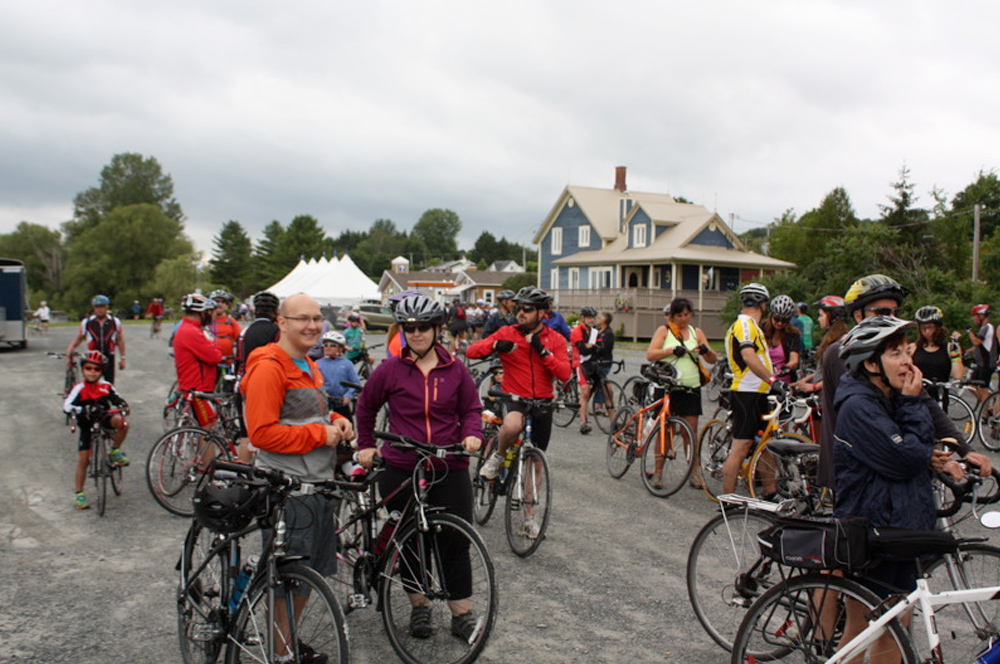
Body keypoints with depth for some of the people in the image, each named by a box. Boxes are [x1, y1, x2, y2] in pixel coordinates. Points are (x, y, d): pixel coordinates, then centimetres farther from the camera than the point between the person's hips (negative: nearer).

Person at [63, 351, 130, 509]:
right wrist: (84, 410, -43)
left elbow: (119, 400, -2)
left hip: (103, 419, 1)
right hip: (87, 425, -1)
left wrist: (123, 407, -26)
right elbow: (67, 405, -26)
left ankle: (115, 451, -5)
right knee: (83, 460, -3)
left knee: (122, 423, -32)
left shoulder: (106, 386, -5)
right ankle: (79, 494, 11)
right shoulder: (79, 388, -14)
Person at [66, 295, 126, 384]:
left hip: (109, 358, 0)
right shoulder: (86, 322, 0)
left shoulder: (115, 322, 1)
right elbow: (79, 338, 10)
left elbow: (120, 340, 8)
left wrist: (122, 358, 7)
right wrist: (71, 347, -9)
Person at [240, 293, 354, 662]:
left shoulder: (308, 366, 15)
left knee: (311, 573, 18)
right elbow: (262, 433, -21)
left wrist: (336, 422, 6)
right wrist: (320, 434, -17)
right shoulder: (269, 368, -16)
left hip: (317, 483, 10)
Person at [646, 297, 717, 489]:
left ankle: (694, 473, 10)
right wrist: (672, 350, -21)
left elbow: (713, 360, 11)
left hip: (691, 388, 3)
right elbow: (650, 354, -8)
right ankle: (657, 472, 8)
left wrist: (706, 351, -11)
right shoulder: (664, 331, 4)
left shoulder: (696, 332, 13)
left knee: (691, 432, 2)